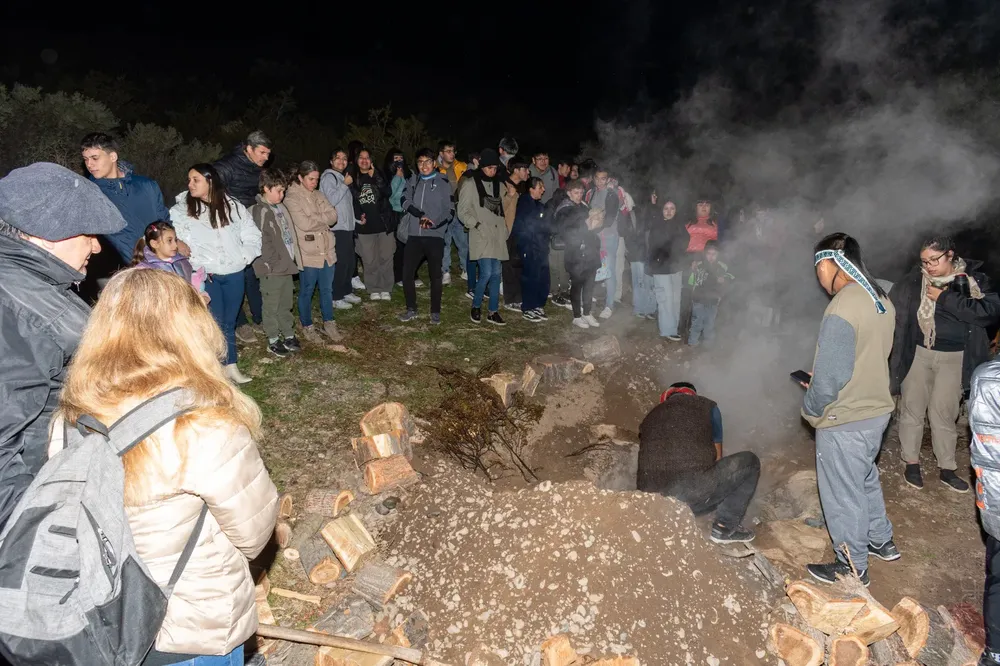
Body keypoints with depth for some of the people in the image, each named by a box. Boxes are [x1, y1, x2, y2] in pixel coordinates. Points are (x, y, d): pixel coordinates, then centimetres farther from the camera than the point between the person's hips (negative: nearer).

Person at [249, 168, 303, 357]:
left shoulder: (281, 207, 10)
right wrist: (270, 264, -16)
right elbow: (260, 242, -18)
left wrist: (293, 260, 11)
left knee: (285, 305, 18)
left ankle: (289, 336, 30)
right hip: (272, 270, -7)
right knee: (272, 307, 7)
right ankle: (273, 340, 18)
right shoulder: (259, 212, -14)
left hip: (287, 266, 7)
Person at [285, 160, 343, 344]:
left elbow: (333, 216, 1)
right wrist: (324, 219, -7)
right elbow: (304, 223, -19)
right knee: (307, 291, 7)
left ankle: (329, 324, 26)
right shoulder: (291, 198, -9)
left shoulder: (318, 195, 11)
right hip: (308, 253, -6)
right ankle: (307, 327, 21)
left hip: (327, 250, 6)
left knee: (327, 289, 14)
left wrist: (316, 219, -13)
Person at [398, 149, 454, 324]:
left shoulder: (443, 183, 1)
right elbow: (405, 201, -2)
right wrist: (421, 215, -18)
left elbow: (450, 211, -2)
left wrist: (434, 223, -18)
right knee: (407, 273, 3)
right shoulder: (413, 180, 11)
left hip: (435, 236, -3)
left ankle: (435, 312, 16)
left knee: (435, 275, 3)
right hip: (414, 235, 3)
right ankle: (411, 309, 19)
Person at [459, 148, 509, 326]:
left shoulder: (499, 185, 13)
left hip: (497, 235, 5)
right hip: (481, 236, -5)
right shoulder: (471, 184, -2)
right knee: (486, 273, -14)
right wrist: (477, 225, -14)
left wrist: (505, 230, 10)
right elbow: (462, 211, -3)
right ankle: (476, 306, 8)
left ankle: (493, 311, 15)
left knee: (496, 274, 6)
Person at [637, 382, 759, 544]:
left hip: (652, 502, 5)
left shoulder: (650, 418, 28)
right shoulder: (706, 405, 19)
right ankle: (725, 528, 14)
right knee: (749, 462, 20)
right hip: (693, 491, -5)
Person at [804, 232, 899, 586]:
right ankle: (881, 541, 46)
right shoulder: (882, 300, 2)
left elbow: (830, 375, -26)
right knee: (866, 479, 28)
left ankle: (852, 567, 25)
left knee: (843, 494, 9)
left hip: (844, 422, -9)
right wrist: (819, 388, 16)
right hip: (877, 409, 9)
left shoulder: (842, 308, -27)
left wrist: (810, 408, -7)